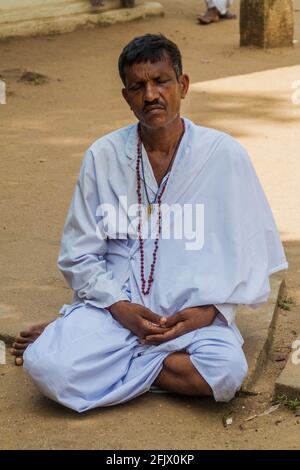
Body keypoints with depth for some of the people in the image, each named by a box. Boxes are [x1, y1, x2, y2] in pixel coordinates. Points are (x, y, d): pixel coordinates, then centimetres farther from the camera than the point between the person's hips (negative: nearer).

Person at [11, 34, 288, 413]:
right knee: (45, 366, -30)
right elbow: (78, 254, 3)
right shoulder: (103, 156, 0)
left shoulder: (225, 155, -3)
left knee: (226, 371, -32)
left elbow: (249, 251, 2)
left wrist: (210, 310, -12)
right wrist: (121, 307, -12)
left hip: (193, 313, 2)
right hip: (116, 305, -1)